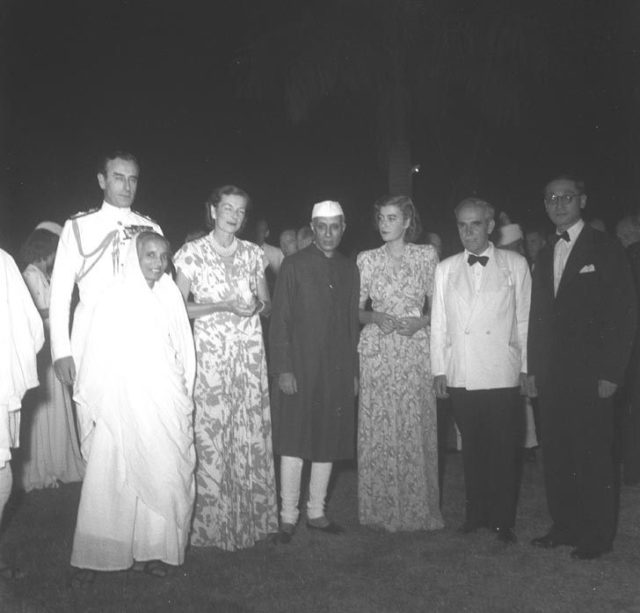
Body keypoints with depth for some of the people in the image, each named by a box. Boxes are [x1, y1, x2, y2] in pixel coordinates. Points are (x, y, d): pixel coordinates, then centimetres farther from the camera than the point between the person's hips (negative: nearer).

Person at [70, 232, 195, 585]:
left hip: (167, 407, 4)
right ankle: (95, 556, 9)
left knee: (163, 477, 4)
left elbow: (183, 354, 10)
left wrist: (183, 399, 7)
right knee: (113, 480, -1)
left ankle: (151, 550, 16)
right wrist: (96, 405, -3)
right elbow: (98, 356, -3)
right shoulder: (116, 298, -4)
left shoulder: (170, 297, 7)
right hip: (123, 405, -4)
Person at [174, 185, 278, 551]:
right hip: (210, 352, -3)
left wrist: (258, 307, -8)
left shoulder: (254, 253, 11)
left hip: (250, 352, 3)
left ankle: (252, 517, 15)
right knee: (211, 435, -4)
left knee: (252, 434, 2)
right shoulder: (192, 253, 1)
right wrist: (224, 306, -12)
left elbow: (267, 303, 16)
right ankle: (213, 522, 9)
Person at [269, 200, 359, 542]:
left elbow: (352, 323, 14)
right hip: (300, 370, -4)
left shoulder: (349, 270, 12)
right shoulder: (294, 265, -1)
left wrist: (353, 370, 10)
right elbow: (279, 320, -4)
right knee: (294, 444, -1)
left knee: (328, 445, 9)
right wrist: (283, 369, -11)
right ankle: (288, 517, 11)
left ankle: (316, 513, 22)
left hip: (338, 372, 4)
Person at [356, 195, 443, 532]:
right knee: (378, 429, 0)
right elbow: (356, 309, 9)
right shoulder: (367, 259, 7)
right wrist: (376, 318, -10)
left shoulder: (426, 255, 6)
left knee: (416, 427, 1)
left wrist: (420, 321, -9)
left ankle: (418, 508, 14)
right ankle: (381, 507, 13)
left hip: (416, 348, 0)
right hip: (378, 349, 0)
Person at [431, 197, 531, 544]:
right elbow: (439, 322, 9)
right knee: (472, 448, 10)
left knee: (504, 449, 2)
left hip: (502, 374, -2)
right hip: (460, 375, 2)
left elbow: (524, 319, 4)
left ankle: (502, 520, 16)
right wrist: (439, 369, 6)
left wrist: (525, 366, 2)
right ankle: (476, 513, 24)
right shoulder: (445, 269, 10)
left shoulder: (515, 264, 4)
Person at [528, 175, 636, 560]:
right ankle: (565, 526, 20)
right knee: (557, 457, 8)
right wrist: (534, 369, 10)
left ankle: (598, 536, 12)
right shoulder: (546, 256, 15)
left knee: (594, 458, 0)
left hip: (591, 377, -5)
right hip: (552, 376, 6)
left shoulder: (606, 250, -3)